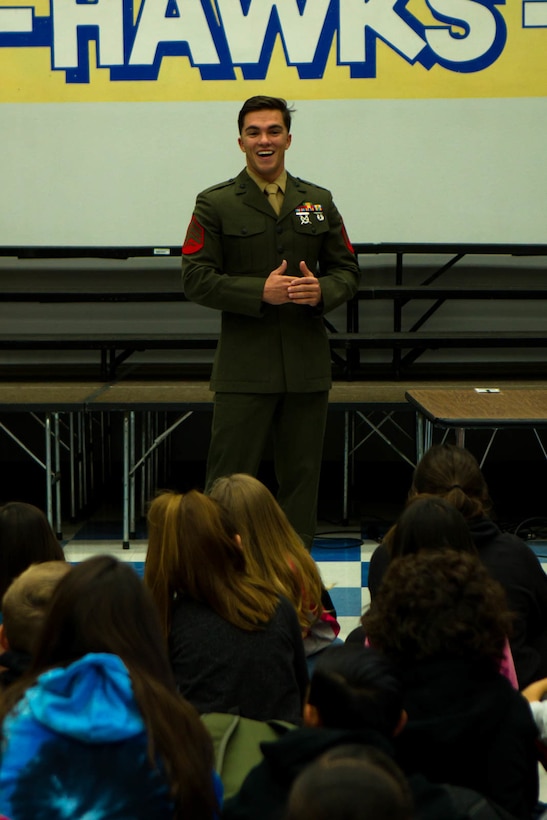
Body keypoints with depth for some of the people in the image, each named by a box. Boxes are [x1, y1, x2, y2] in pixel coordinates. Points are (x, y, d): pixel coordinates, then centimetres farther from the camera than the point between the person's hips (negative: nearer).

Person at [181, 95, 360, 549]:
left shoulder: (319, 202, 12)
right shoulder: (215, 204, 2)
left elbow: (348, 270, 13)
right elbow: (196, 278, -5)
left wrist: (322, 290, -10)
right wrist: (260, 292, -16)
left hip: (308, 363, 3)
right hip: (244, 365, -3)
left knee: (302, 475, 9)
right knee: (230, 477, -3)